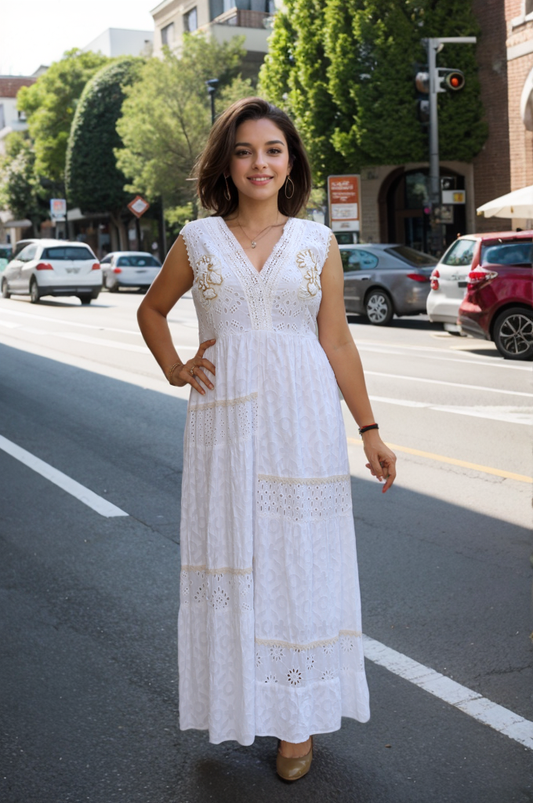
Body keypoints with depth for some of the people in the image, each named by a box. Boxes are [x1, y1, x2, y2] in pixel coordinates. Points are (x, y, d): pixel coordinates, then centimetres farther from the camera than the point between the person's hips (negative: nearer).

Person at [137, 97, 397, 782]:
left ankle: (297, 719, 17)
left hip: (302, 422, 0)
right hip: (224, 421, 1)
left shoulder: (316, 242, 4)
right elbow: (151, 309, 20)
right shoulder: (198, 240, 4)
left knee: (299, 561, 4)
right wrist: (174, 369, 6)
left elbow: (337, 343, 5)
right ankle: (236, 701, 24)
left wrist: (369, 430, 4)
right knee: (228, 558, 6)